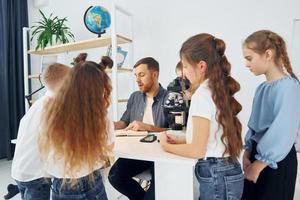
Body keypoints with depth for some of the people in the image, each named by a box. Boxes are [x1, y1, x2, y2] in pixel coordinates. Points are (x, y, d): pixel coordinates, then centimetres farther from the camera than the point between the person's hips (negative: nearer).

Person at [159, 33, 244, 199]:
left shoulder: (202, 95, -21)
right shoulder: (219, 91, 4)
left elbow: (197, 150, -19)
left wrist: (166, 146, -6)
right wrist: (180, 140, 9)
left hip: (215, 176, -8)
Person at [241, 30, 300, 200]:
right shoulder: (262, 88, 4)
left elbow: (283, 132, -23)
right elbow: (254, 124, 7)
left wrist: (259, 165, -17)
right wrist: (247, 152, -1)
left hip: (276, 161, -7)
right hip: (258, 153, 7)